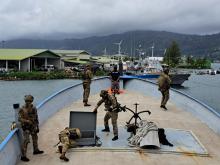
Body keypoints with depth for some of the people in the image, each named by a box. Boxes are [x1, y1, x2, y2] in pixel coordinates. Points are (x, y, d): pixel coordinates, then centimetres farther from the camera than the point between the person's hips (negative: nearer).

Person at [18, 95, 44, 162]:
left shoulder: (33, 108, 0)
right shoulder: (22, 109, -15)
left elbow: (36, 118, 7)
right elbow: (19, 119, -17)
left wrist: (37, 127, 8)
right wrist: (27, 121, -30)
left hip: (33, 126, 6)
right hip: (26, 127, -6)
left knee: (35, 138, 20)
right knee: (26, 141, -11)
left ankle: (36, 150, 40)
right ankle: (23, 156, -5)